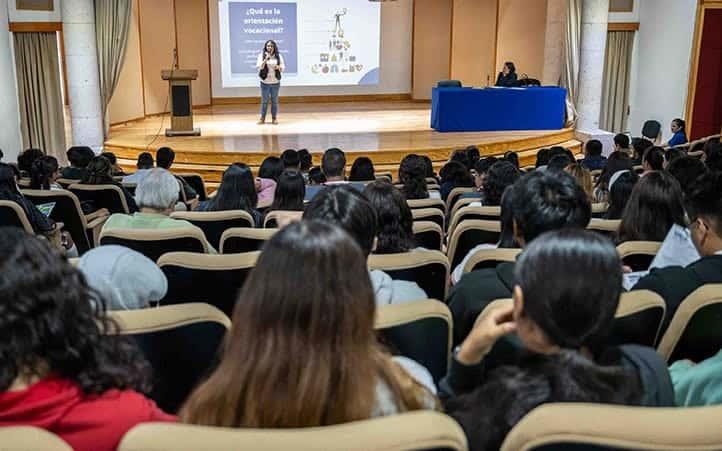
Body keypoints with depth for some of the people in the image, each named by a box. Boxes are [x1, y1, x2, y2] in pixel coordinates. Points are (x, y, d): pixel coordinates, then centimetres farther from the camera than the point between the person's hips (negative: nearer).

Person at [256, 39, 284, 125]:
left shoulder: (278, 56, 3)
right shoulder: (261, 55, -2)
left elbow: (283, 68, 4)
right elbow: (259, 67, -11)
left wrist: (278, 67, -18)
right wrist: (266, 59, -24)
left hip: (275, 82, 1)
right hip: (265, 82, -1)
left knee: (274, 101, 7)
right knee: (264, 101, 3)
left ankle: (274, 118, 15)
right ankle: (262, 118, 11)